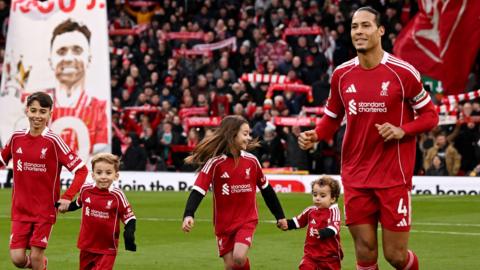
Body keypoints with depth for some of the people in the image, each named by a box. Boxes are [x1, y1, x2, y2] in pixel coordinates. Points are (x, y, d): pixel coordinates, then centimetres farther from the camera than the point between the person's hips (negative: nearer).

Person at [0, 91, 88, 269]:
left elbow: (81, 170, -10)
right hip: (20, 209, 3)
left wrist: (67, 198, -18)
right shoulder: (17, 138, 2)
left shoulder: (53, 141, -10)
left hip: (45, 209, -3)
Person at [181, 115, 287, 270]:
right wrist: (188, 215, -34)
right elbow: (198, 190, -18)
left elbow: (266, 189, 11)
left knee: (239, 257, -22)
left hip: (247, 220, 1)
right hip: (224, 223, -1)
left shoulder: (251, 161, -2)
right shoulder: (214, 163, -11)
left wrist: (279, 216, 16)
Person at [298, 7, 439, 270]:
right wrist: (315, 135, -4)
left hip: (394, 177, -3)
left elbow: (430, 115, 2)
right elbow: (332, 118, 16)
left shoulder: (402, 72, -7)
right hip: (355, 177, 3)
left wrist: (402, 130, -16)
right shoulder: (341, 74, 4)